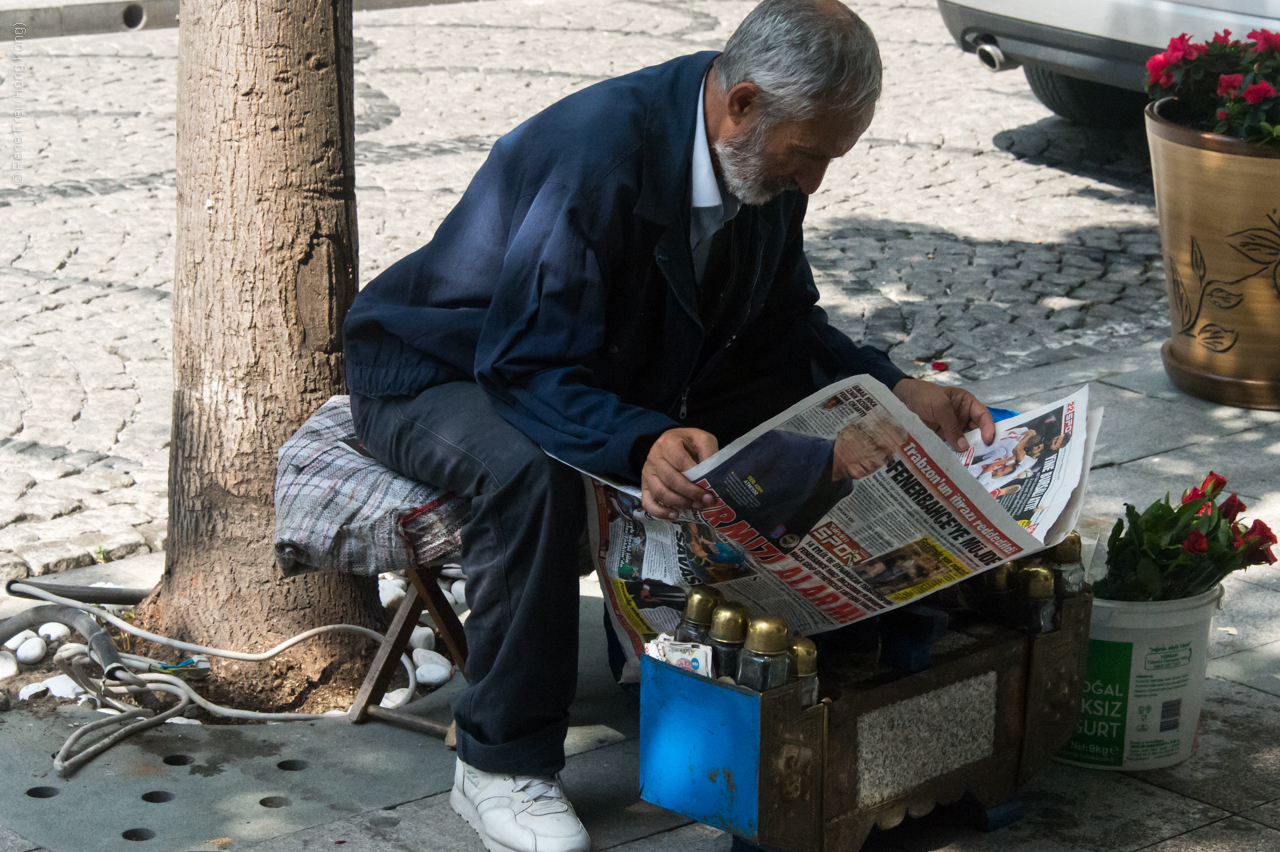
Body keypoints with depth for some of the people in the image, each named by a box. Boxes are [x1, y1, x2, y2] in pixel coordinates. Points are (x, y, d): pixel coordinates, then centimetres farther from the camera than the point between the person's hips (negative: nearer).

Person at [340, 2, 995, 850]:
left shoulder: (769, 162, -9)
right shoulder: (597, 150, -34)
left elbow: (784, 321, 4)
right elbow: (528, 368, -35)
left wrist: (897, 393, -11)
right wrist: (642, 445, -53)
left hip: (613, 375, 7)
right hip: (436, 371, -7)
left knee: (790, 415, -12)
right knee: (534, 473, -39)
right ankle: (503, 764, -24)